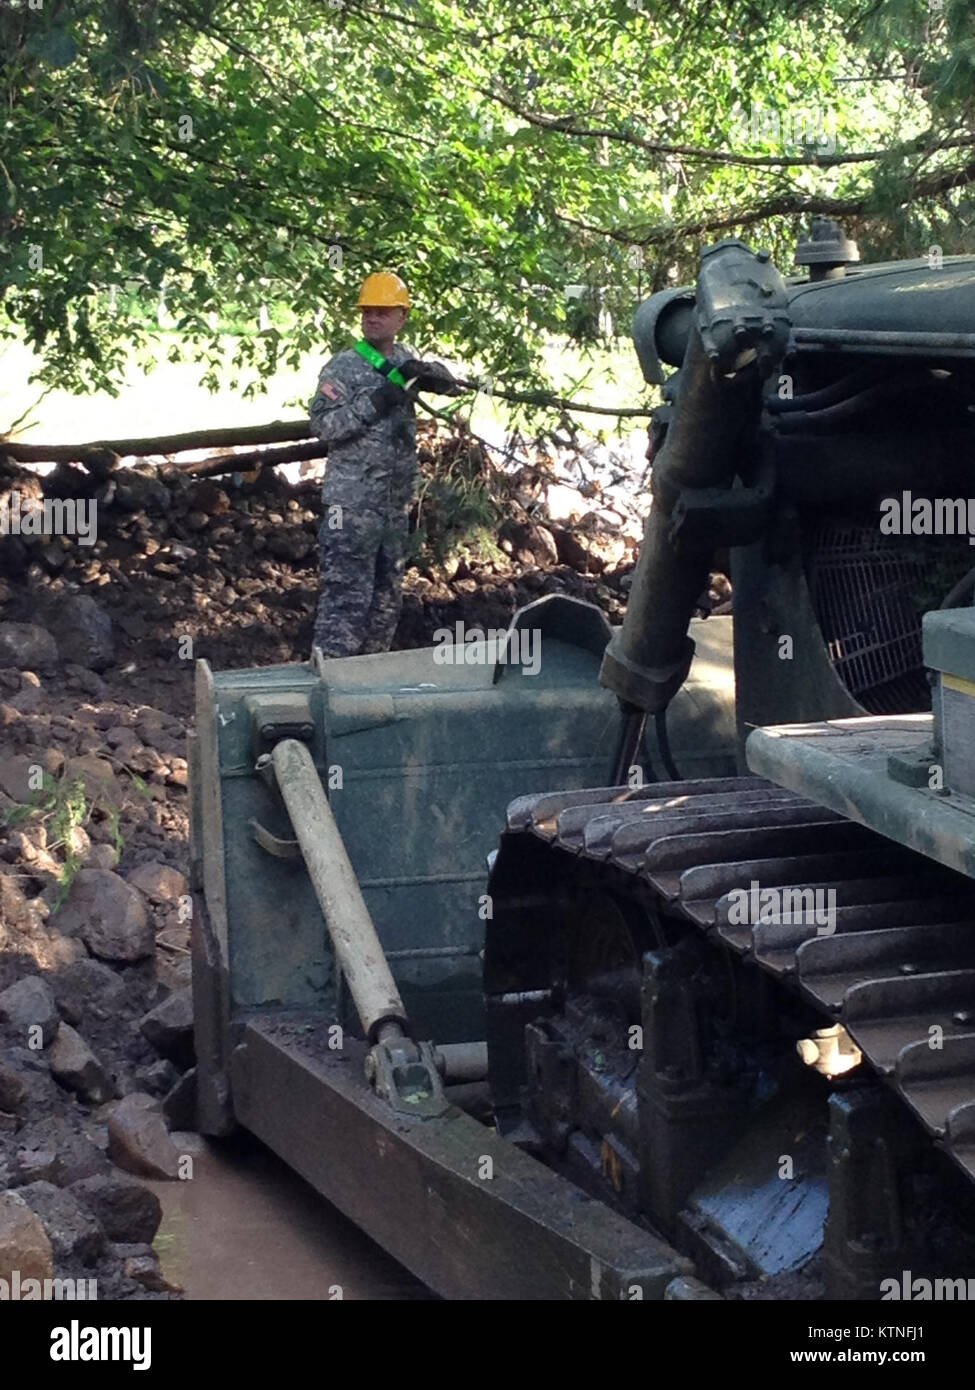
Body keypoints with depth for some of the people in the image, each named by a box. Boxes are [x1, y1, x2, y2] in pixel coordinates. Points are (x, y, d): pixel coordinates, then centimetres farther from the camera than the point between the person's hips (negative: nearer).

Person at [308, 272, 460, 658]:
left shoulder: (404, 361, 12)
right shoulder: (343, 366, -7)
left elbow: (451, 384, 12)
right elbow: (322, 424, -15)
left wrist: (424, 371, -10)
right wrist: (374, 403, -22)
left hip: (396, 501, 7)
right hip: (353, 501, -7)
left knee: (387, 595, 15)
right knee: (347, 593, -13)